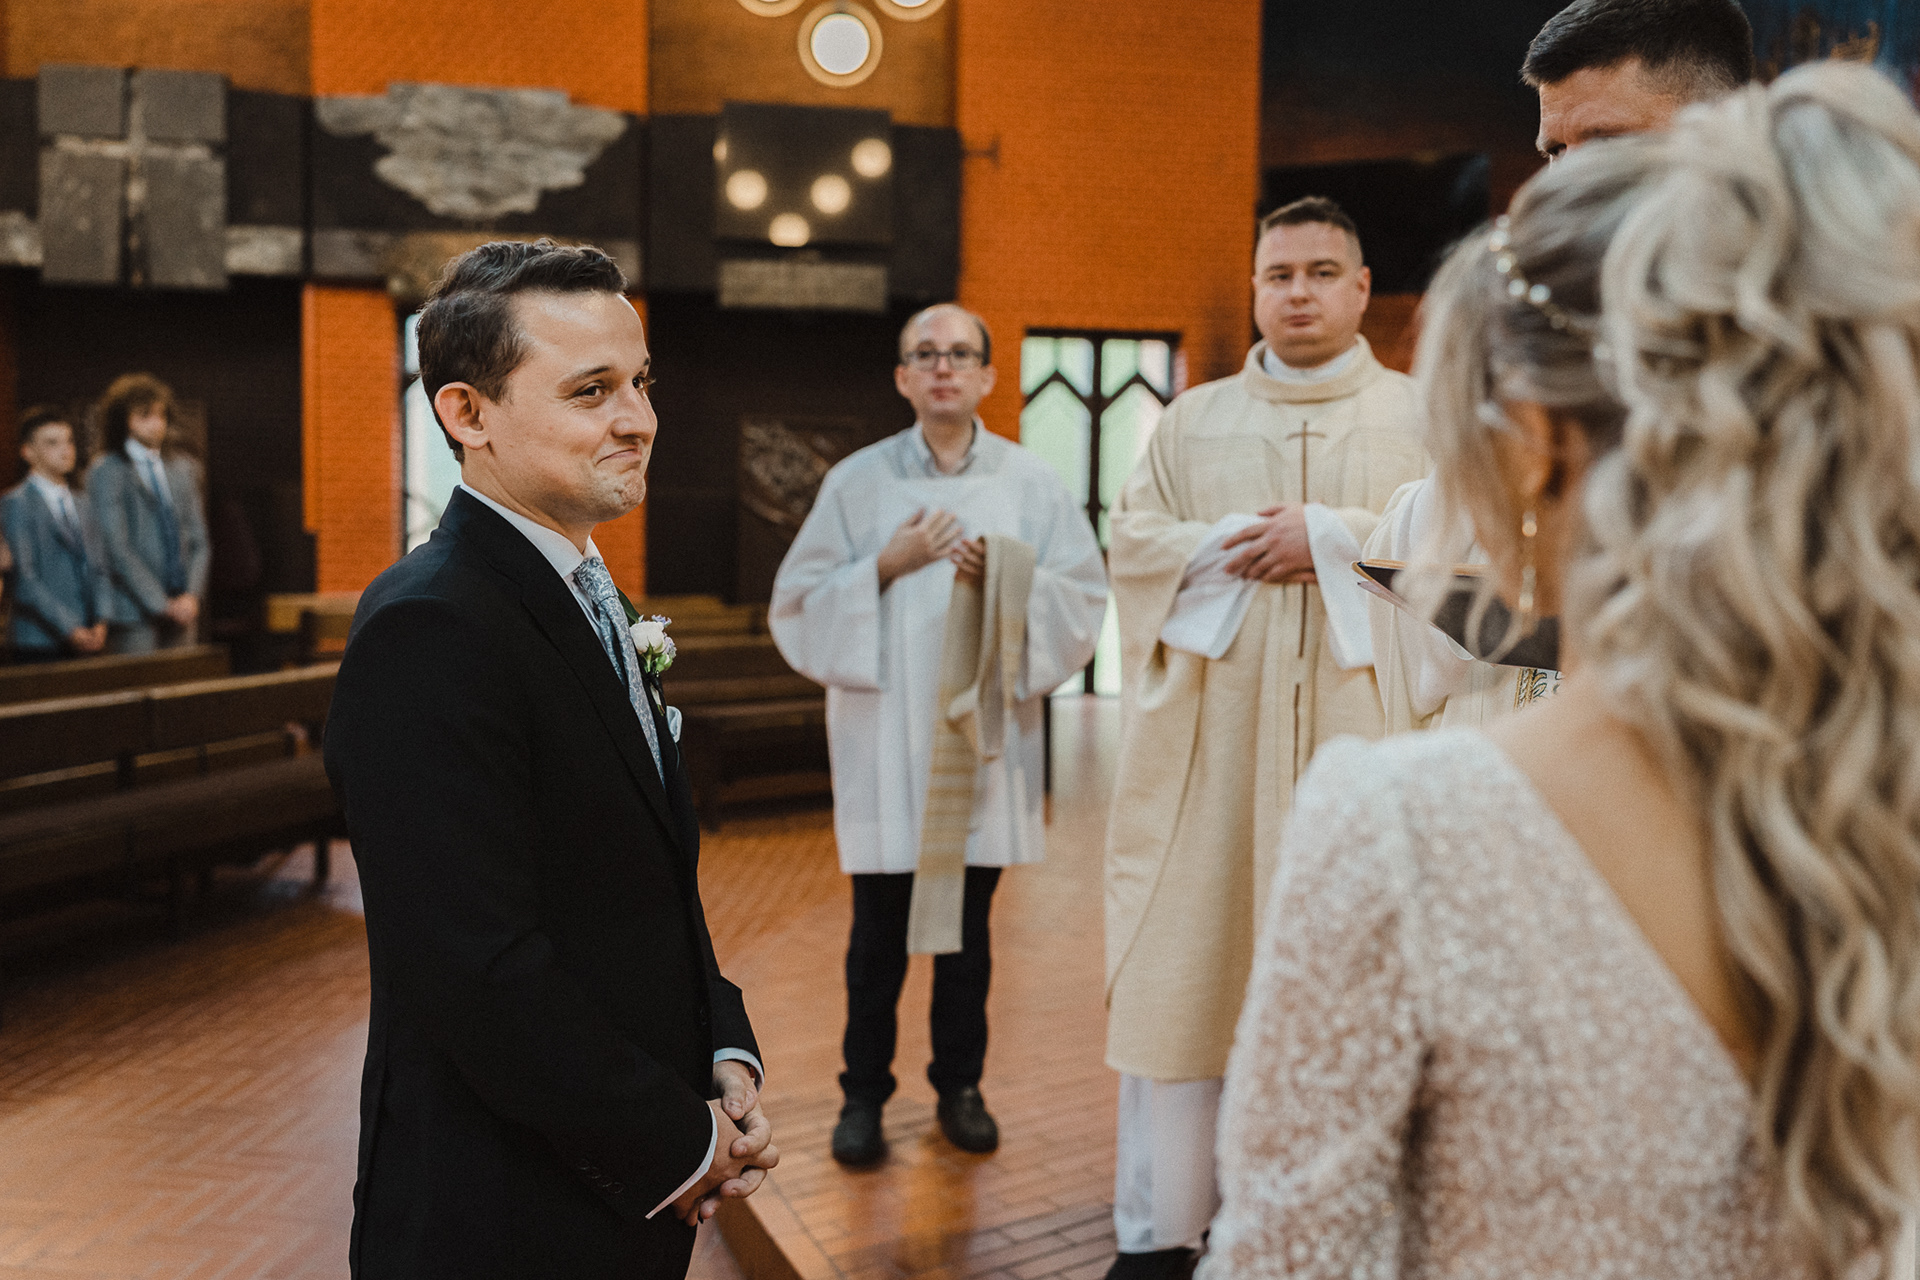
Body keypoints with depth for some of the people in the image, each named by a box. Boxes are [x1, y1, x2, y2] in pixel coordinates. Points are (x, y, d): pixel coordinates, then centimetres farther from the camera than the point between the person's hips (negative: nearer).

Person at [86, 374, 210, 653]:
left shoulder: (183, 468, 15)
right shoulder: (106, 471, -2)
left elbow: (199, 539, 14)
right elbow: (116, 548, -8)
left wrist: (192, 594, -2)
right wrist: (160, 604, -11)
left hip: (181, 609, 5)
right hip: (135, 612, -5)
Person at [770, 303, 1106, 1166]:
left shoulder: (1031, 485, 4)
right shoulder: (857, 481, 2)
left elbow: (1085, 597, 3)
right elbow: (799, 601, 1)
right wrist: (886, 567, -11)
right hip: (884, 735, -1)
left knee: (969, 925, 10)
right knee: (879, 929, 3)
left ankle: (959, 1086, 24)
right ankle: (864, 1095, 17)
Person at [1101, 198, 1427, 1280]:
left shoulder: (1423, 414, 8)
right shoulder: (1193, 420, 15)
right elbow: (1134, 541, 7)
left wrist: (1330, 535, -12)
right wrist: (1240, 545, -8)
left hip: (1358, 729, -2)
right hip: (1211, 732, 2)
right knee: (1185, 964, 1)